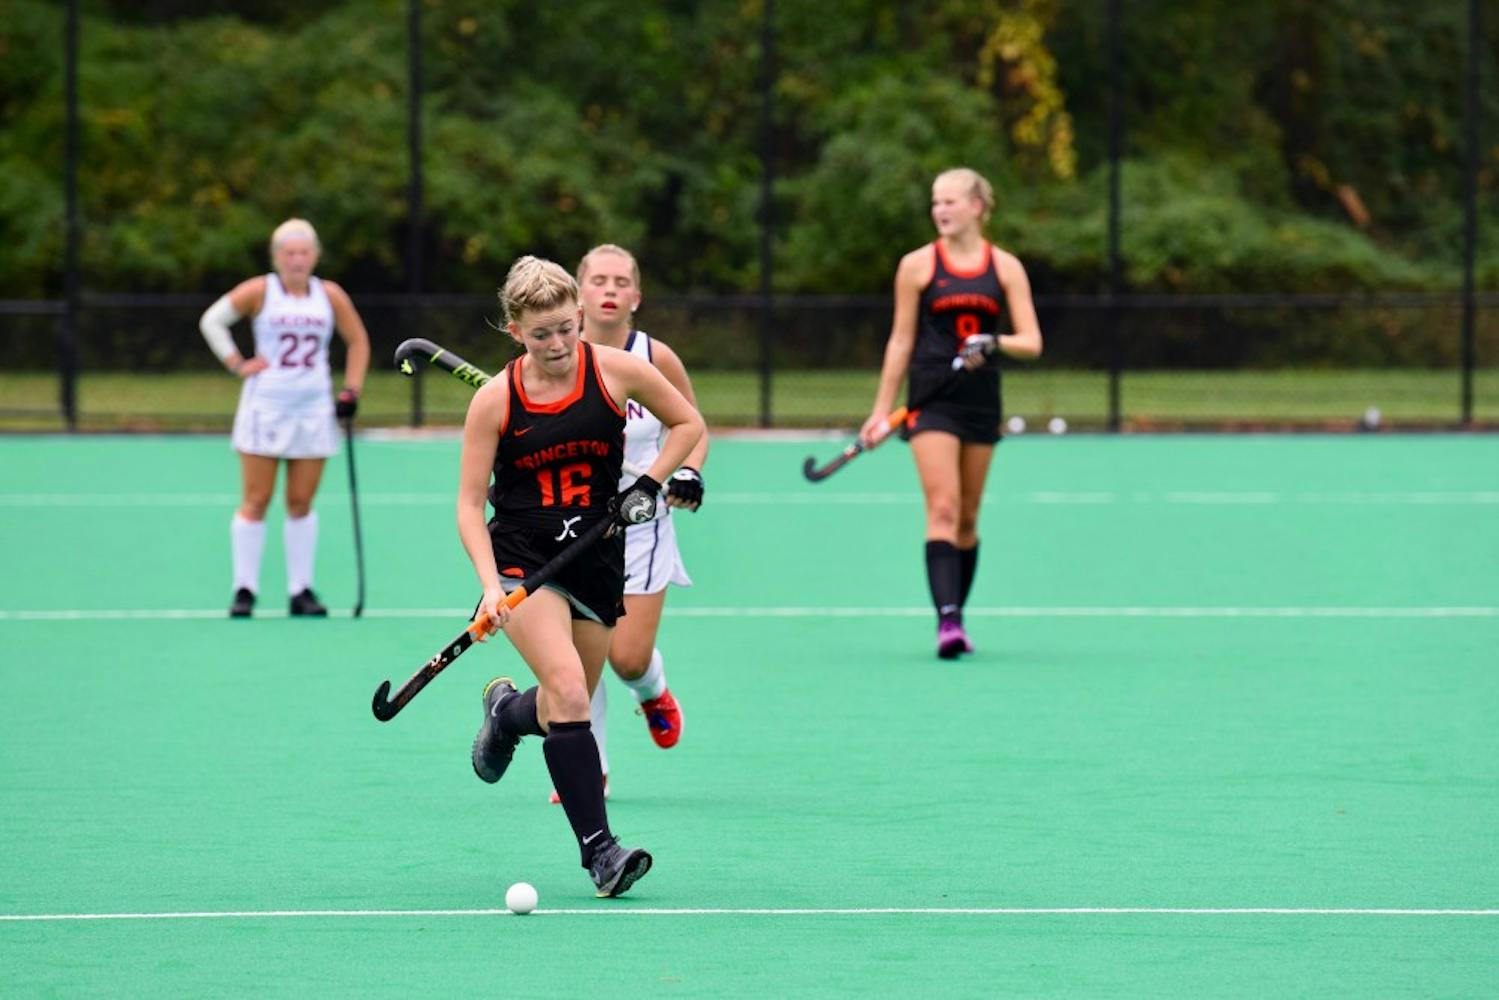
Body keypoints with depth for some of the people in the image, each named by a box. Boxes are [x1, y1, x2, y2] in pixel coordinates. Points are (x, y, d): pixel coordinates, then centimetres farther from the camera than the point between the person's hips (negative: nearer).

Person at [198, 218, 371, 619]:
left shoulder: (330, 296, 6)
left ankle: (301, 591, 9)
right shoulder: (260, 292, -2)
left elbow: (357, 341, 17)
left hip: (313, 410, 2)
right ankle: (245, 589, 1)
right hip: (265, 406, -2)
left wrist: (351, 390, 8)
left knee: (301, 503, 4)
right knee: (255, 501, -2)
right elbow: (212, 320, -2)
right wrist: (237, 364, -9)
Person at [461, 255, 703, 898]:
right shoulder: (495, 400, -7)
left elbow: (688, 423, 10)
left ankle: (504, 712, 49)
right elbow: (470, 503, -4)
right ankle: (598, 848, -22)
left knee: (566, 709, 11)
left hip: (597, 563, 3)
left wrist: (649, 484, -4)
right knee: (567, 688, -23)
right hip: (522, 558, -3)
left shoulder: (617, 370, -5)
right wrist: (489, 584, -17)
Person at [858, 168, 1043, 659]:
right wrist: (881, 412, 4)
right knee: (943, 508, -15)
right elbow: (900, 341, 6)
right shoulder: (917, 265, 3)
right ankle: (947, 621, -24)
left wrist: (993, 342, -21)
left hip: (981, 400, 2)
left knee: (967, 518, 8)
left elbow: (1031, 342, 1)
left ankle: (956, 619, 19)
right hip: (933, 400, -2)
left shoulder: (1005, 267, 5)